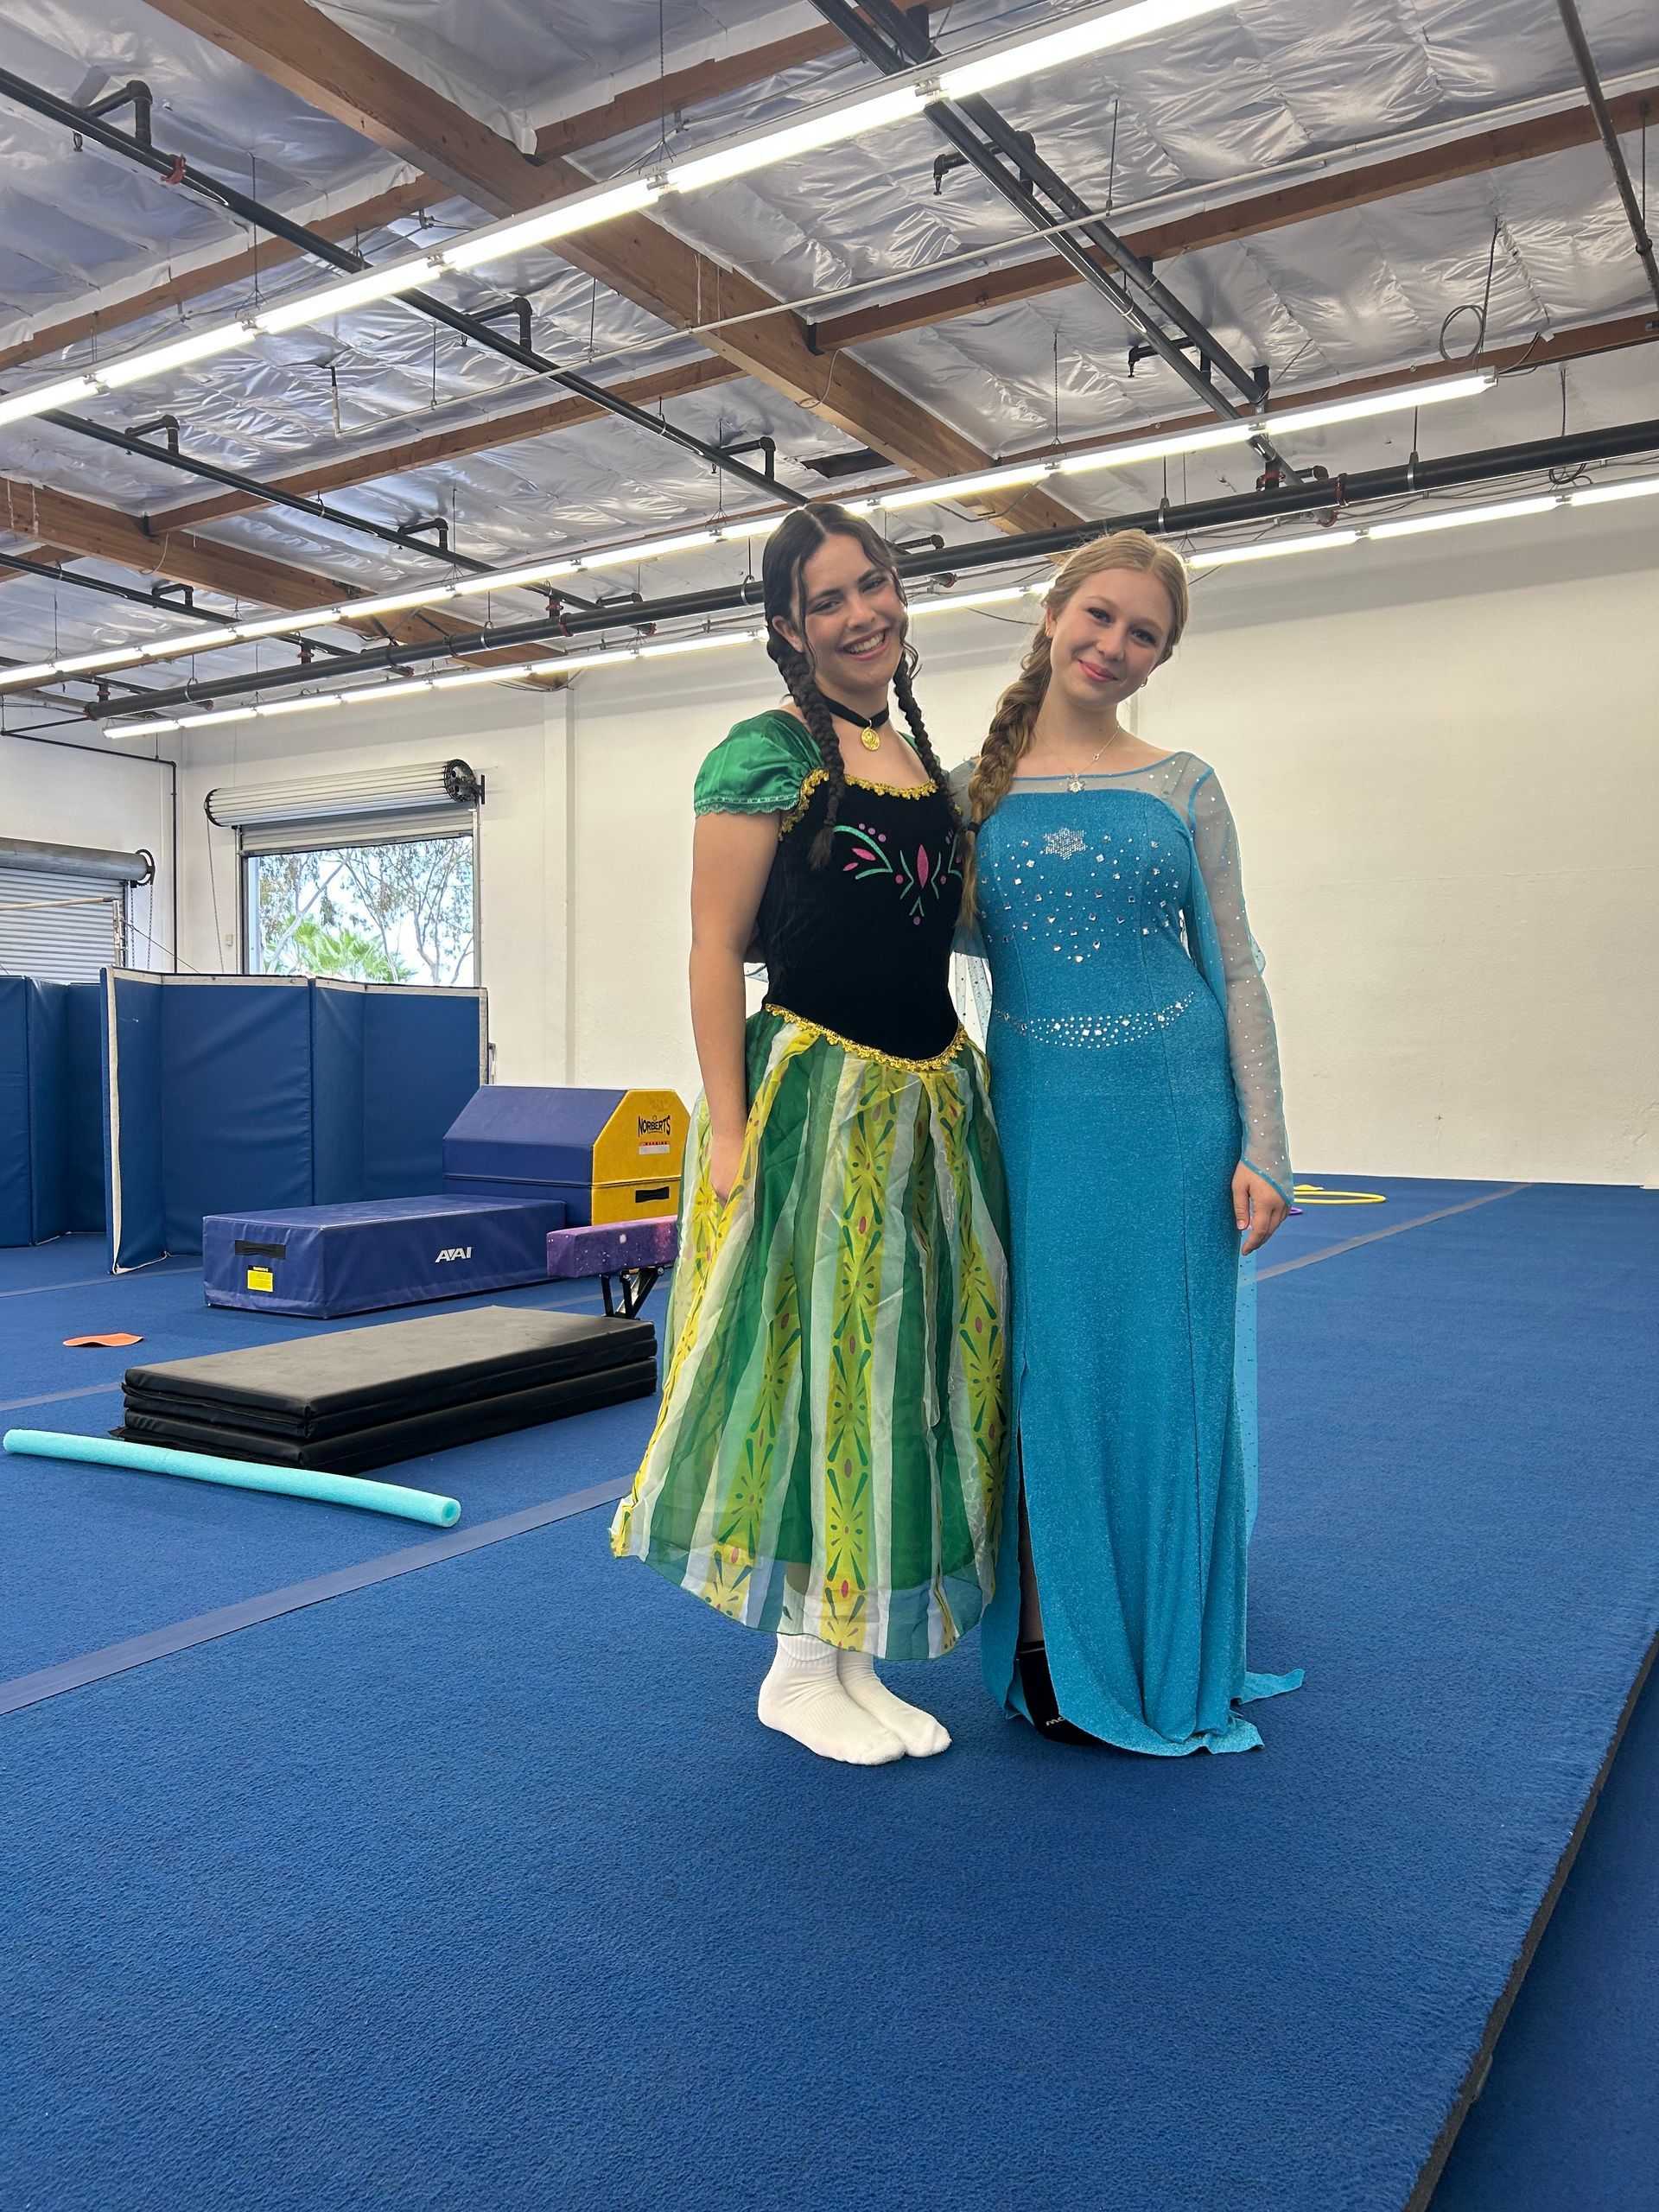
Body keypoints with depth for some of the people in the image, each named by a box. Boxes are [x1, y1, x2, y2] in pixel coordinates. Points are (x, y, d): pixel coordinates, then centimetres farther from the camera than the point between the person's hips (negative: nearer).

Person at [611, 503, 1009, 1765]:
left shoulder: (930, 768, 15)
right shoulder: (771, 752, -5)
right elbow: (717, 948, -11)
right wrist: (729, 1132, -18)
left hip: (934, 1105, 7)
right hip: (815, 1099, -7)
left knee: (906, 1372, 11)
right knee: (812, 1368, 1)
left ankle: (855, 1657, 26)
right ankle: (799, 1668, 19)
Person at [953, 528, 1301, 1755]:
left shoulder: (1183, 788, 4)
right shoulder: (973, 788, 6)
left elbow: (1234, 971, 2)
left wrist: (1263, 1148, -5)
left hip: (1174, 1106, 0)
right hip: (1035, 1109, 0)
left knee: (1168, 1376, 7)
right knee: (1048, 1372, 6)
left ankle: (1171, 1664, 26)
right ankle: (1051, 1647, 23)